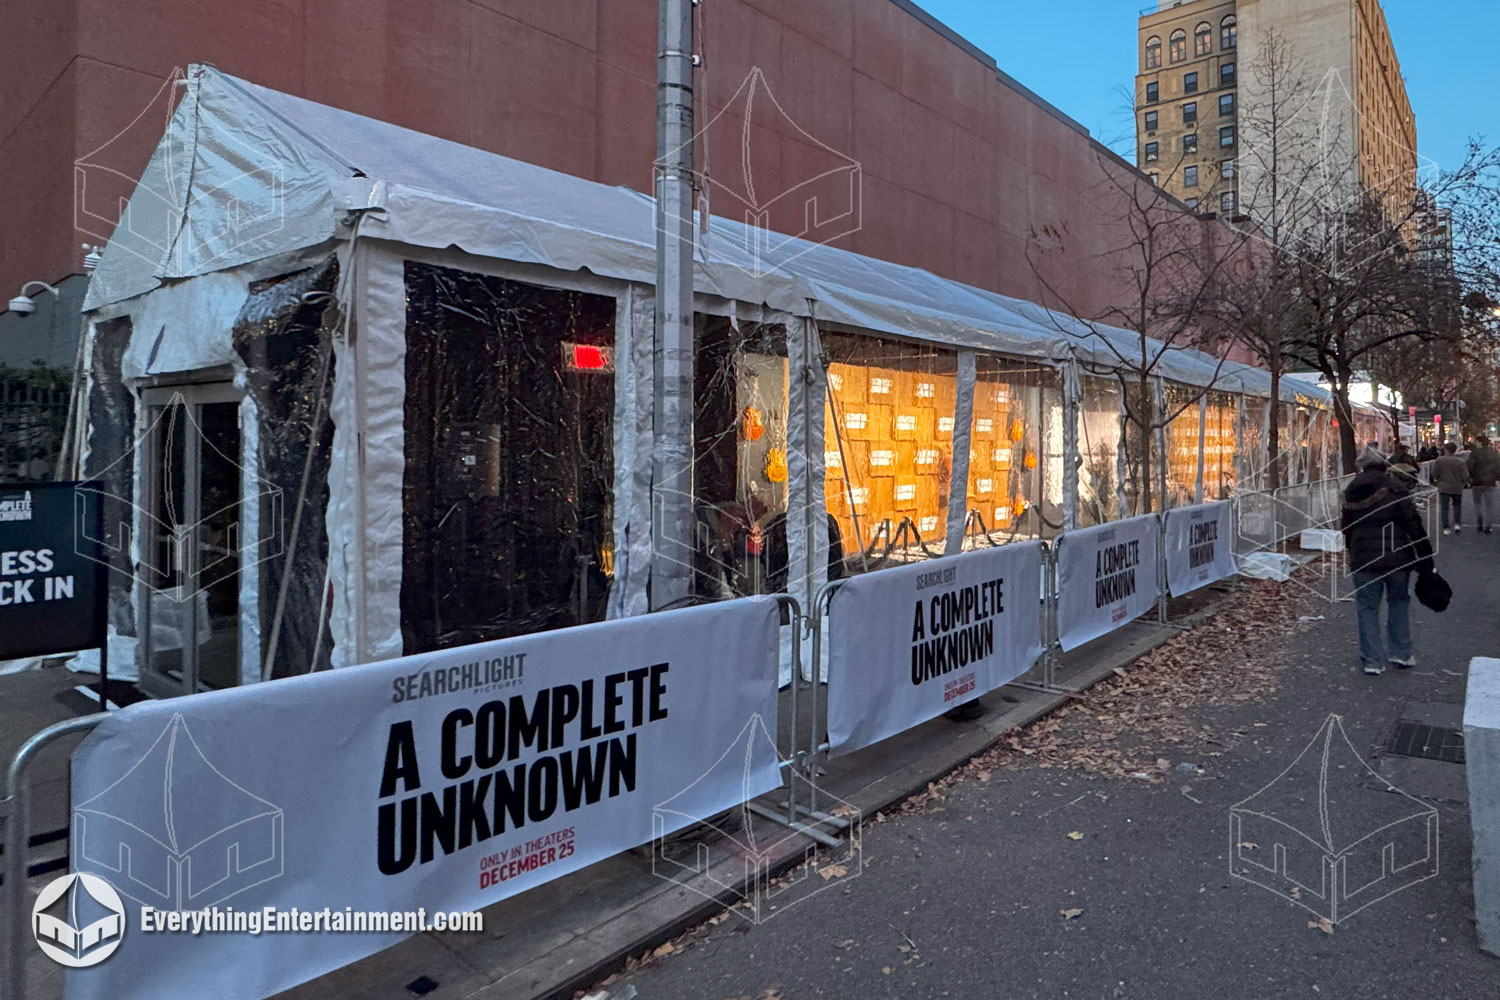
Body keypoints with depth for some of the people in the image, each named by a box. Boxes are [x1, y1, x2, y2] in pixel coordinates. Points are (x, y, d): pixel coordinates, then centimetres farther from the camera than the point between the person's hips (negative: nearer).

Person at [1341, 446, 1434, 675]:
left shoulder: (1351, 493, 3)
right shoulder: (1395, 489, -8)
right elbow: (1414, 525, -8)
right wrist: (1425, 560, -2)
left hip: (1363, 560, 1)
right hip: (1397, 558, -1)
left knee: (1368, 608, 6)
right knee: (1399, 603, 17)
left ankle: (1372, 661, 7)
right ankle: (1401, 653, 23)